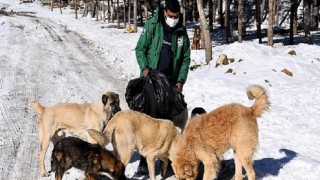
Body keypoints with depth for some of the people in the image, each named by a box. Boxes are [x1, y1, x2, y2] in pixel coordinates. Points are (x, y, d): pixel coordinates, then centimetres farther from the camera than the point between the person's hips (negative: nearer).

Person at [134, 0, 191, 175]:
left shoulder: (182, 33, 4)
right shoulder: (152, 26, -5)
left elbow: (185, 59, 8)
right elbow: (140, 49, -2)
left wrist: (181, 80, -3)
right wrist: (144, 67, -18)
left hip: (171, 83, 3)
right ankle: (144, 159, -1)